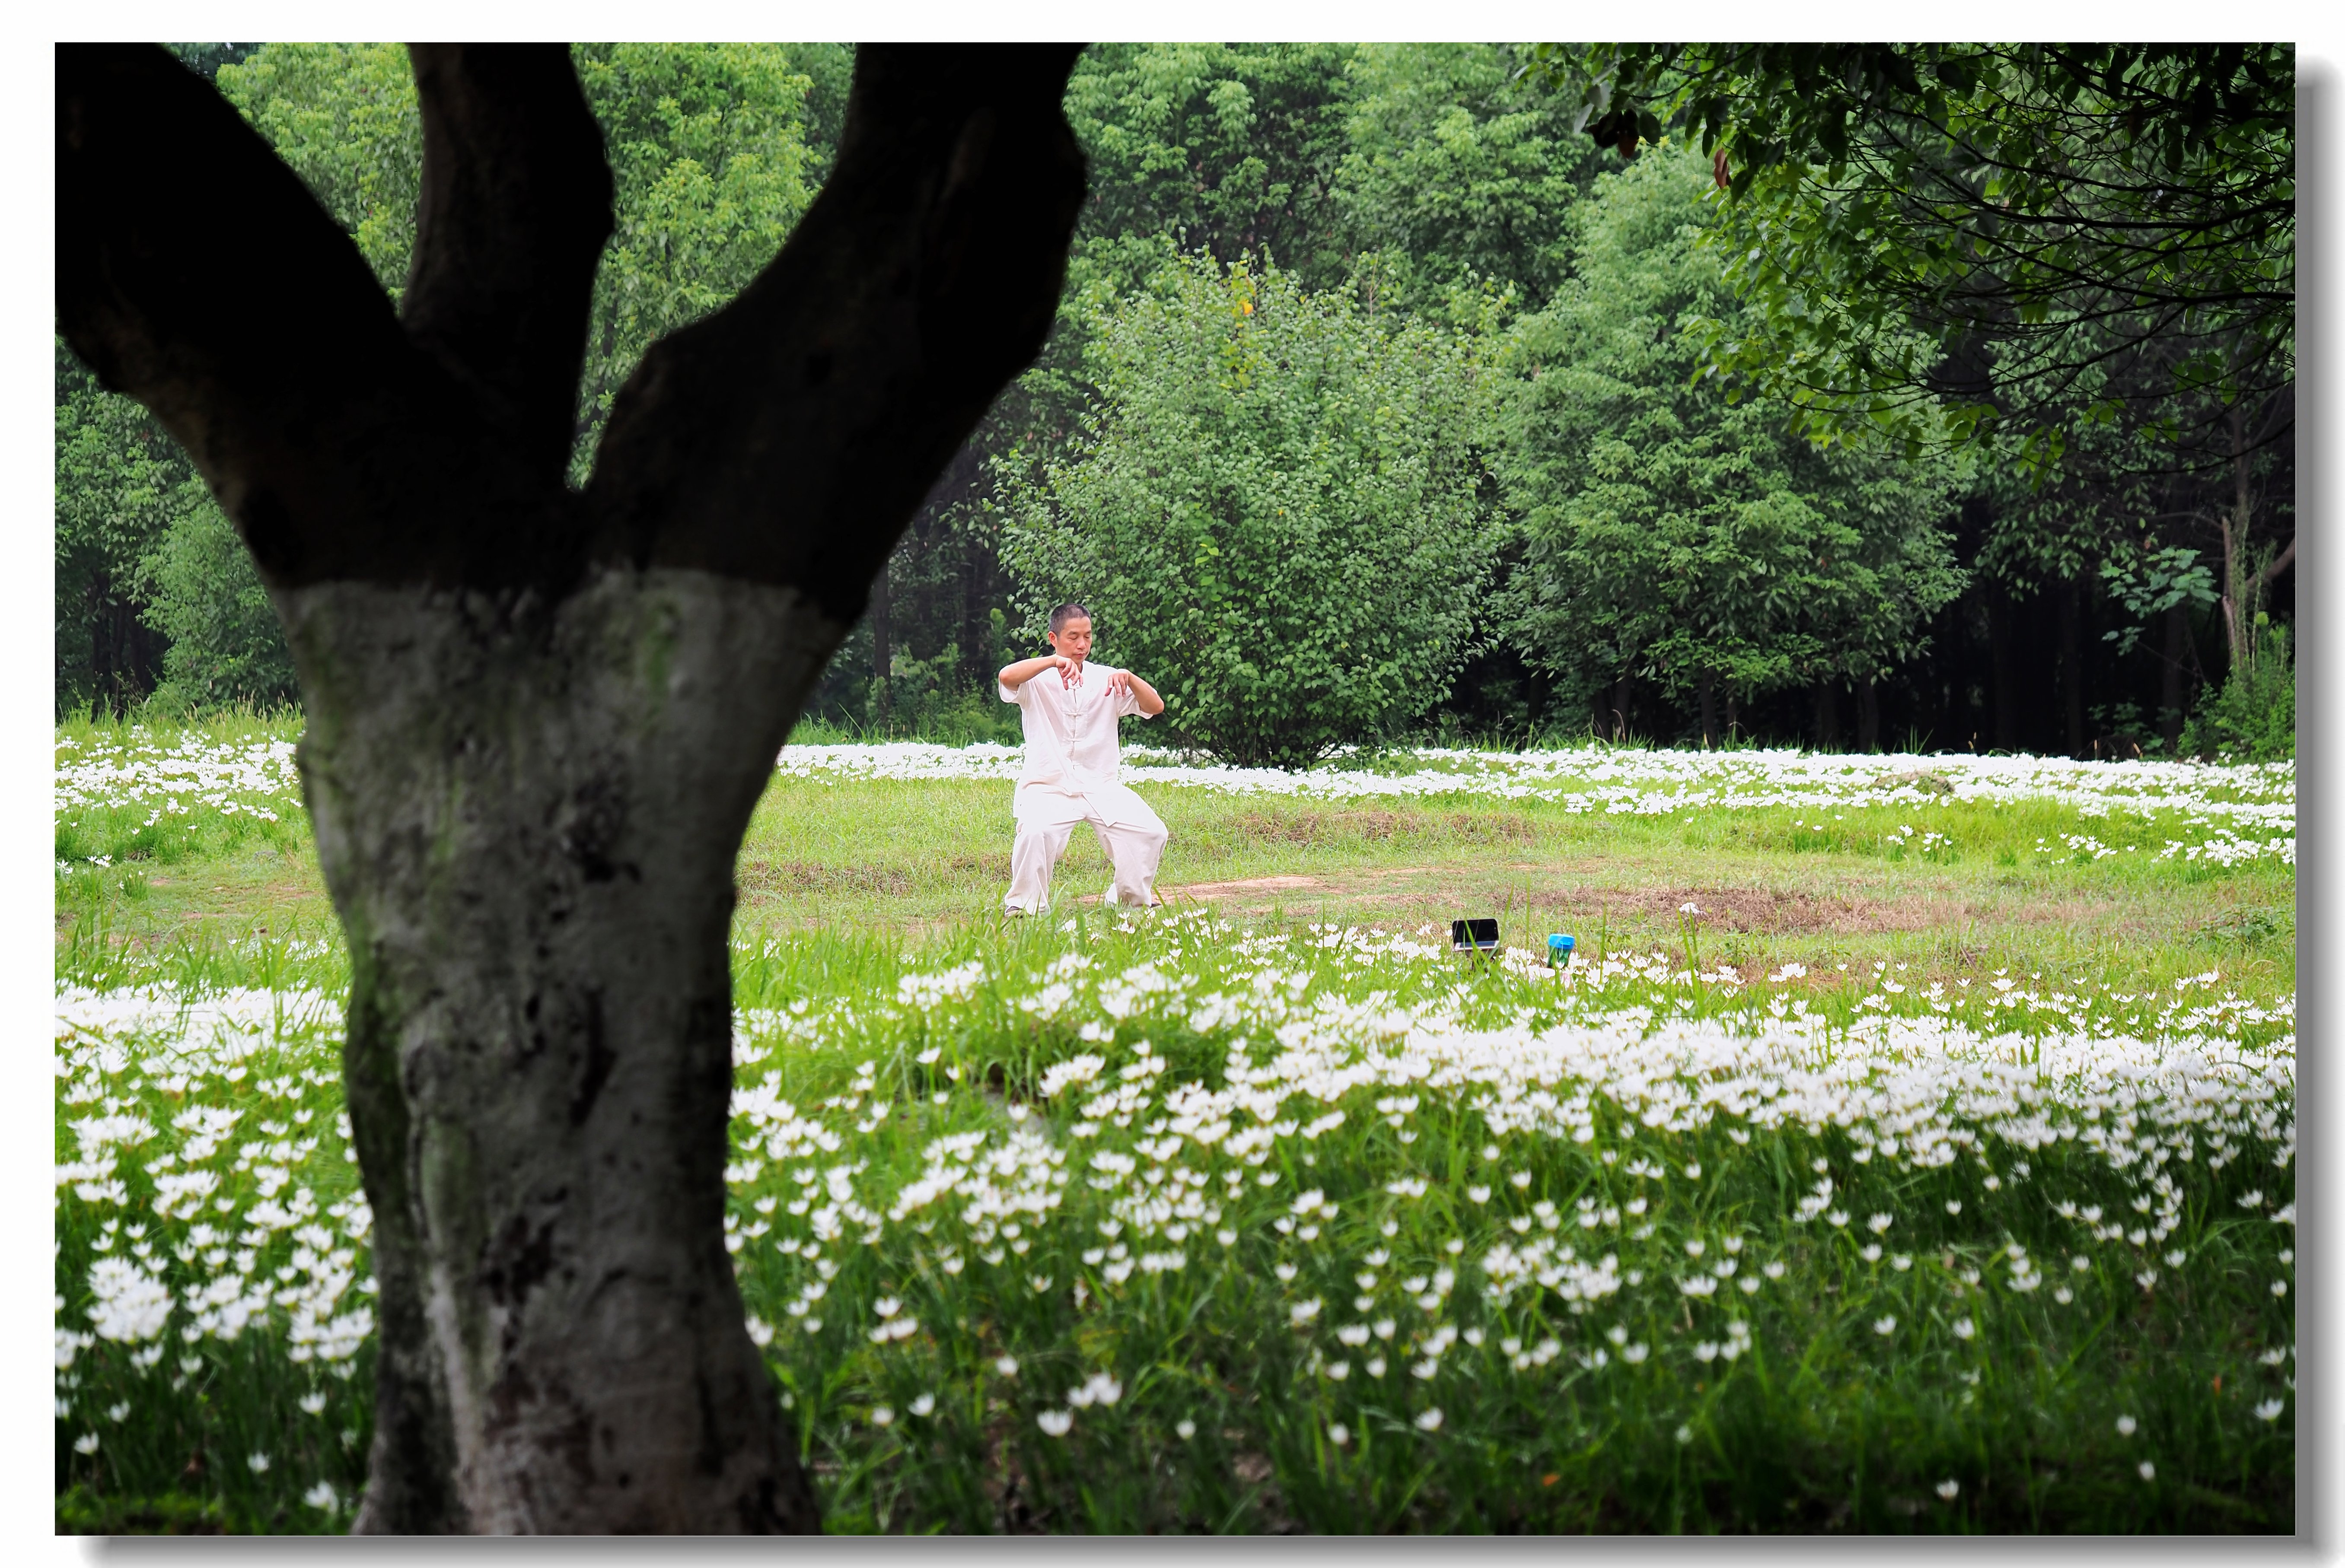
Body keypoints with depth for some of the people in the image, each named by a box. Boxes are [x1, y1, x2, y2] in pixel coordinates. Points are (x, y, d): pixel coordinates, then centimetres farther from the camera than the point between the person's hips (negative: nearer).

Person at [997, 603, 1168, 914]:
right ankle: (1025, 906, -11)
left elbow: (1155, 707, 2)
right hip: (1048, 787, -3)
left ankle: (1132, 898, 11)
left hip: (1100, 787, 3)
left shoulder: (1105, 679, 9)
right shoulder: (1038, 680, 0)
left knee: (1151, 832, -14)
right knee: (1035, 833, -33)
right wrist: (1055, 662, -33)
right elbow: (1007, 676, -23)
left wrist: (1129, 678, -16)